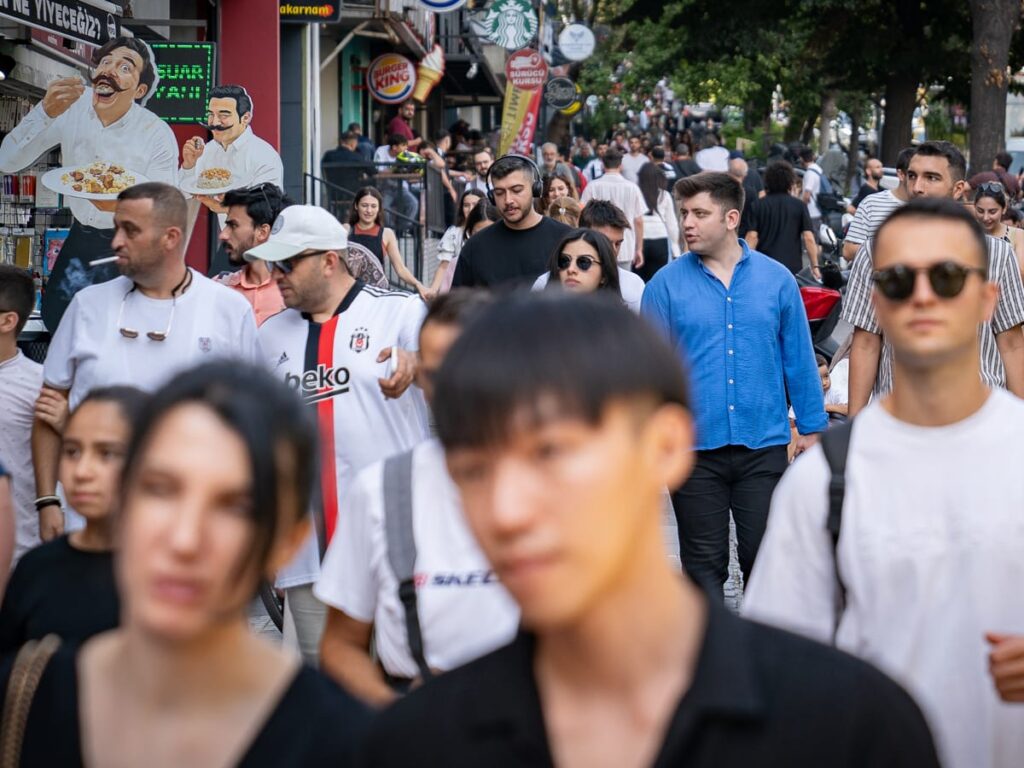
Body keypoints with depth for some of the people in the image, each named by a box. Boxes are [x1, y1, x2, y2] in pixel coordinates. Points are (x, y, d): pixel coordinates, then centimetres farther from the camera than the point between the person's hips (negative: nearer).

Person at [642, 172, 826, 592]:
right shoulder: (666, 284, -1)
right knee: (704, 564, 8)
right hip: (694, 447, 0)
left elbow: (799, 359, 7)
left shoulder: (776, 279, 2)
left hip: (763, 446, 1)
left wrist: (811, 428, 6)